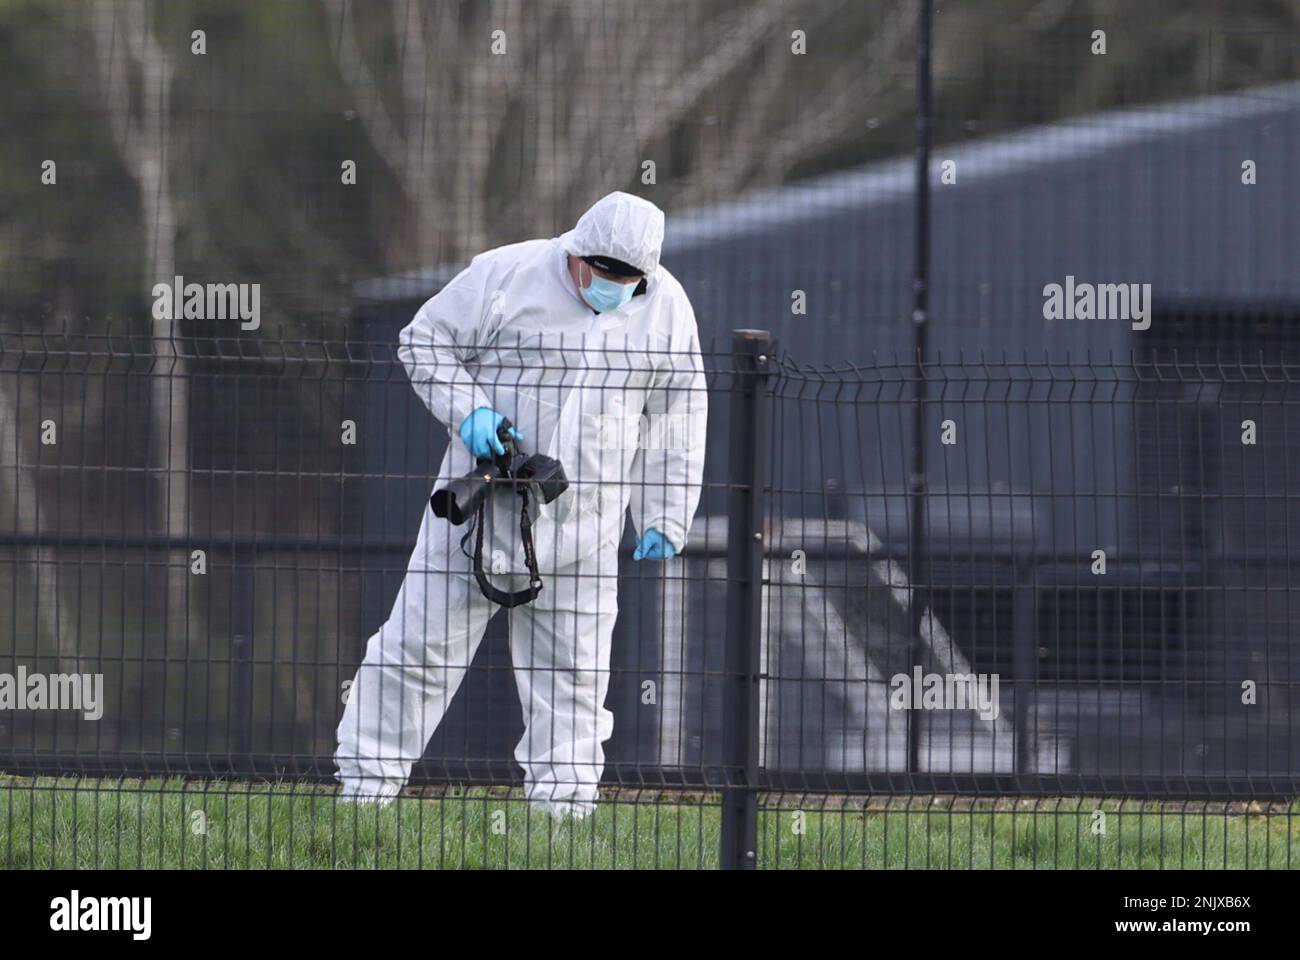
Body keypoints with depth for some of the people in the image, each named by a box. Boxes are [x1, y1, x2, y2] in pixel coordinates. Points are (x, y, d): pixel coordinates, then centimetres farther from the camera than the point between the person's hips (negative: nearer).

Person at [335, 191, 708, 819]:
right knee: (424, 638, -1)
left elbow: (675, 423, 11)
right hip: (482, 504, -2)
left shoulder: (665, 309, 3)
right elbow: (424, 341, 2)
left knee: (572, 668, 3)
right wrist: (468, 412, -13)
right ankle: (367, 786, 7)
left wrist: (664, 520, 7)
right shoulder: (507, 275, -7)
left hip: (584, 525, 2)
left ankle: (564, 801, 10)